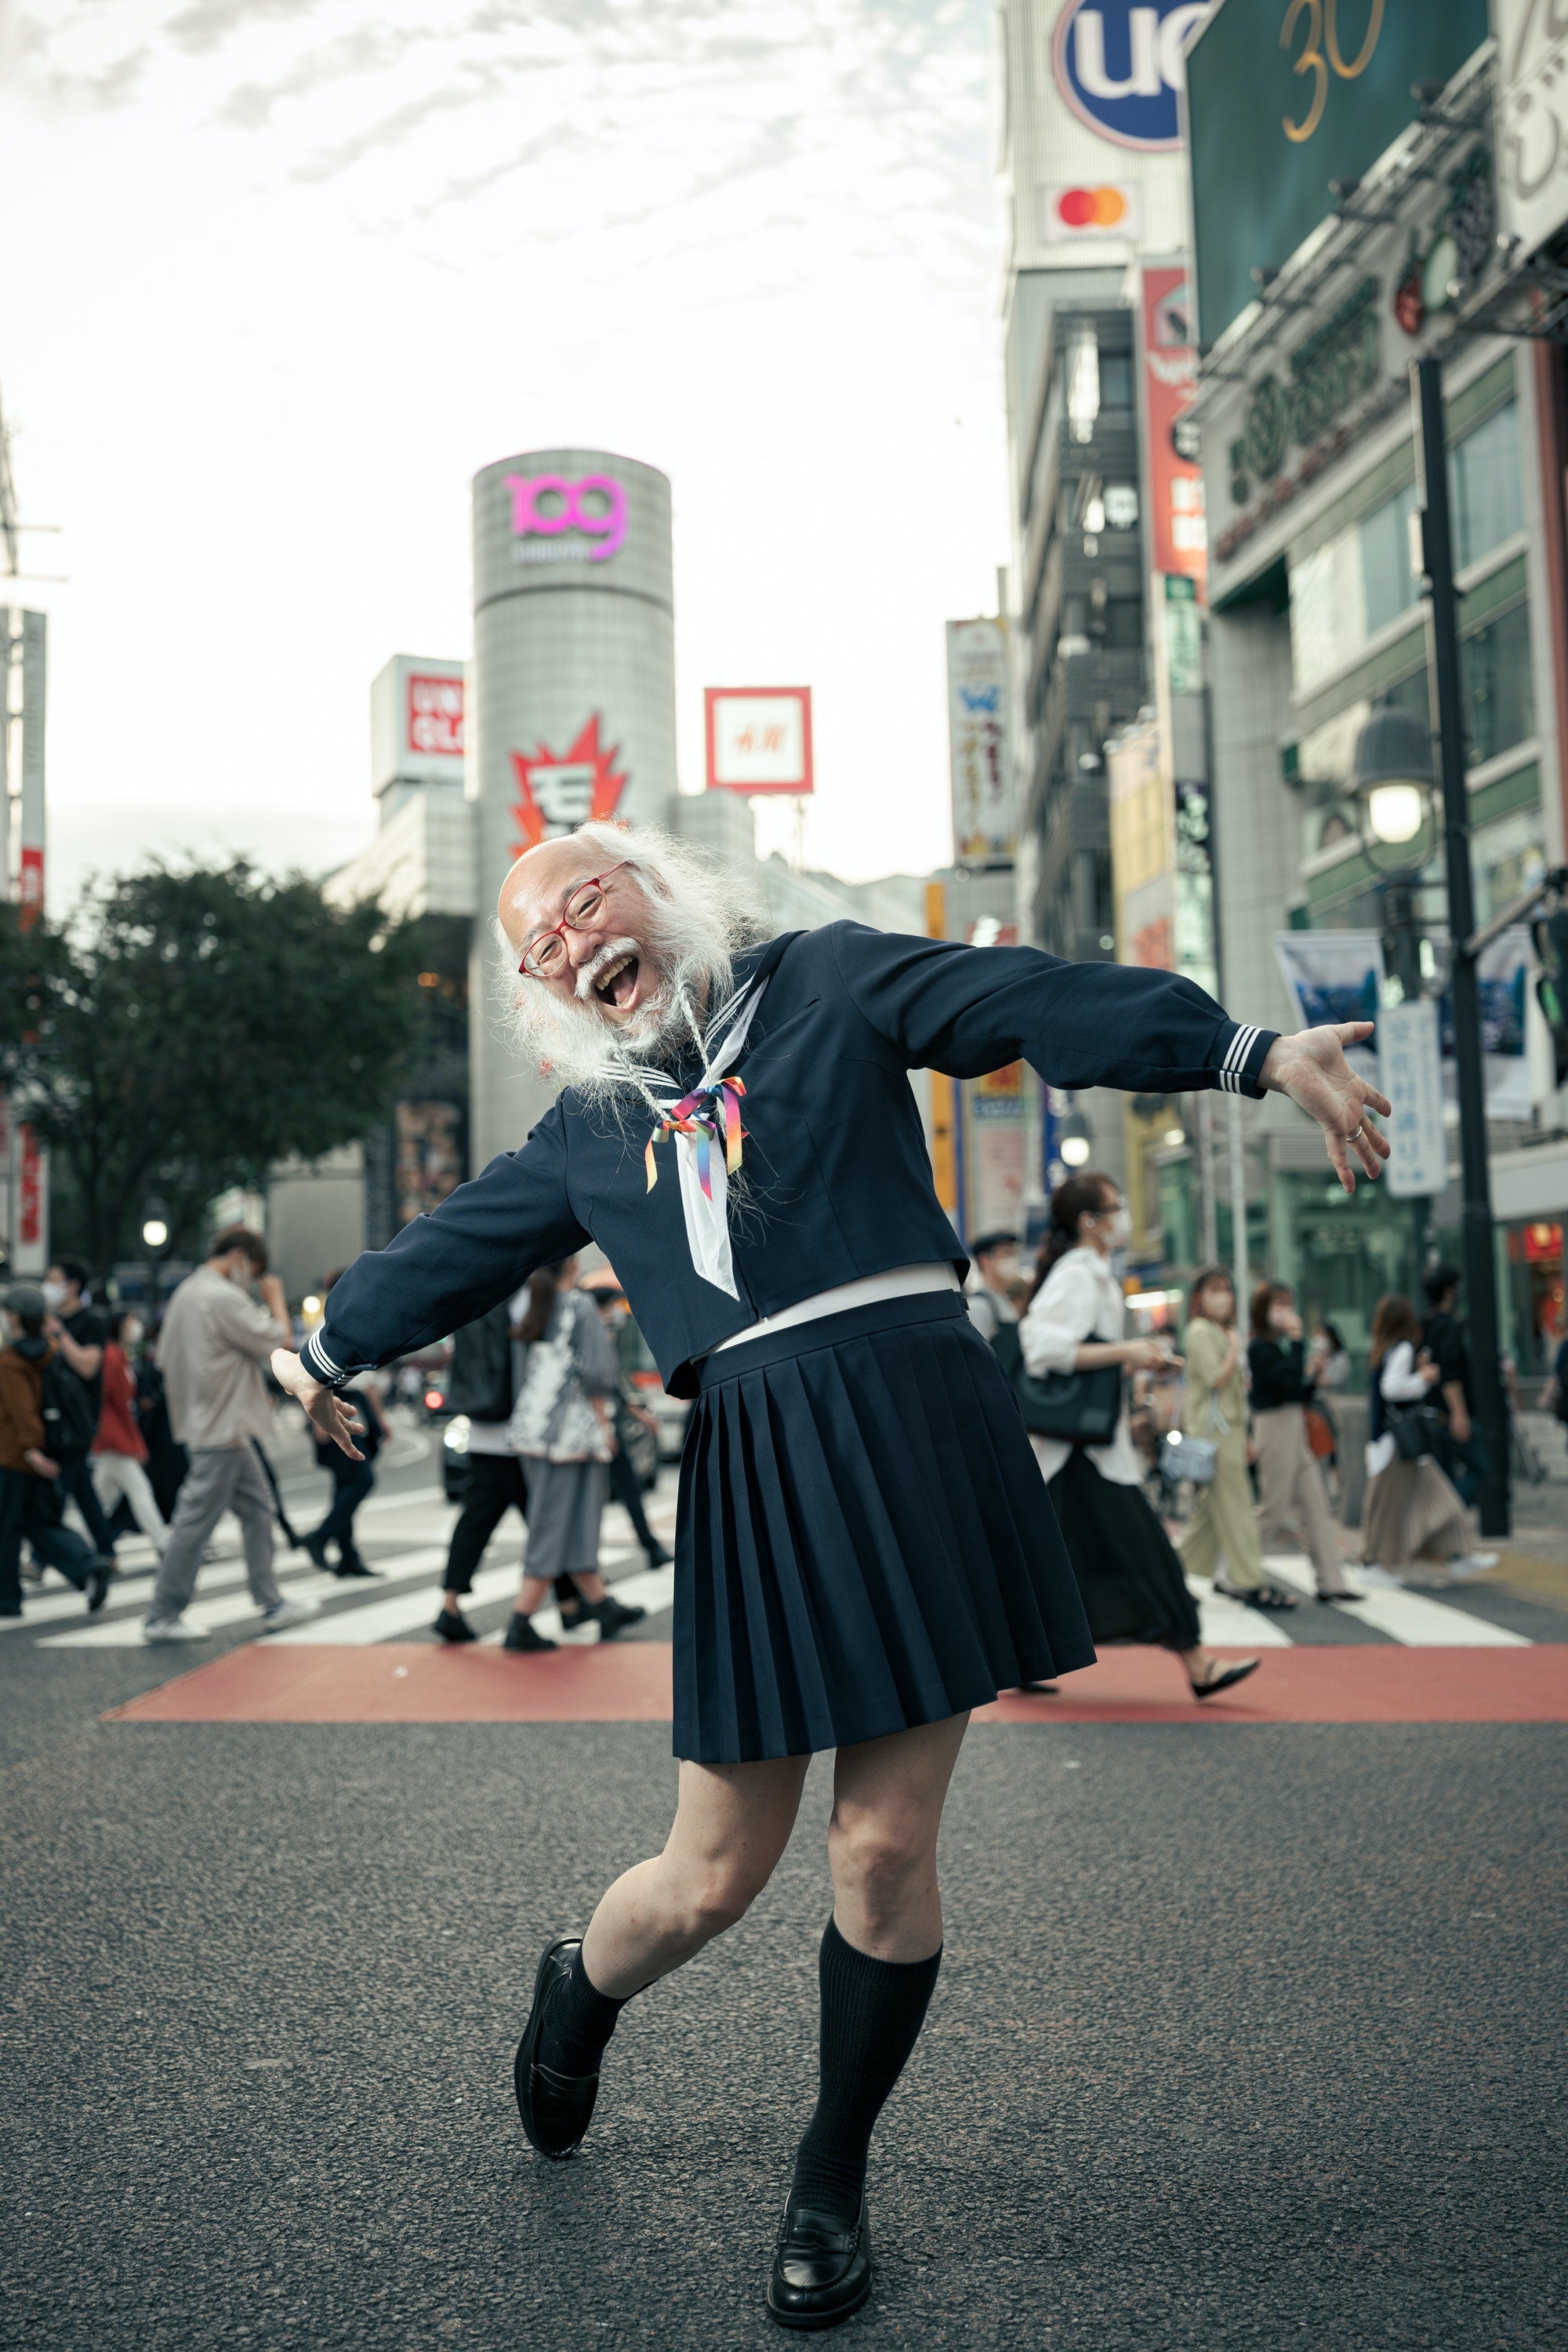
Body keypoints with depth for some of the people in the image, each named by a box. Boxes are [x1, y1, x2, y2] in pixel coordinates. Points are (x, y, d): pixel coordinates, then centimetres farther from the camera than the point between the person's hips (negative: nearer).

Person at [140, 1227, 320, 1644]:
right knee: (197, 1520, -4)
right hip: (223, 1427, -11)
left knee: (257, 1508, 13)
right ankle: (162, 1616, 3)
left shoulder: (185, 1293, 14)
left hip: (209, 1422, 11)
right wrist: (276, 1300, -2)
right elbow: (279, 1343, -16)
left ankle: (272, 1605, 17)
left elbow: (165, 1355, 20)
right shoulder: (224, 1298, -18)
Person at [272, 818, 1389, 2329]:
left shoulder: (827, 983, 9)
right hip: (753, 1464, 2)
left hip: (920, 1421, -2)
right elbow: (454, 1248, 32)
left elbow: (1034, 1003, -2)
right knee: (714, 1878, 3)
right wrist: (330, 1351, 44)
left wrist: (1255, 1053, -13)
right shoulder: (586, 1131, 18)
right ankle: (579, 1988, 39)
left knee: (885, 1848, 0)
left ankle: (833, 2184, 24)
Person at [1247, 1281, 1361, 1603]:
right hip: (1275, 1428, -9)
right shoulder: (1260, 1347, -11)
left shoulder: (1280, 1347, 15)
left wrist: (1313, 1372, 3)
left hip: (1295, 1429, 9)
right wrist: (1297, 1341, -20)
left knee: (1316, 1505, 5)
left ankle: (1331, 1581, 7)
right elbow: (1287, 1381, -26)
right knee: (1273, 1510, -3)